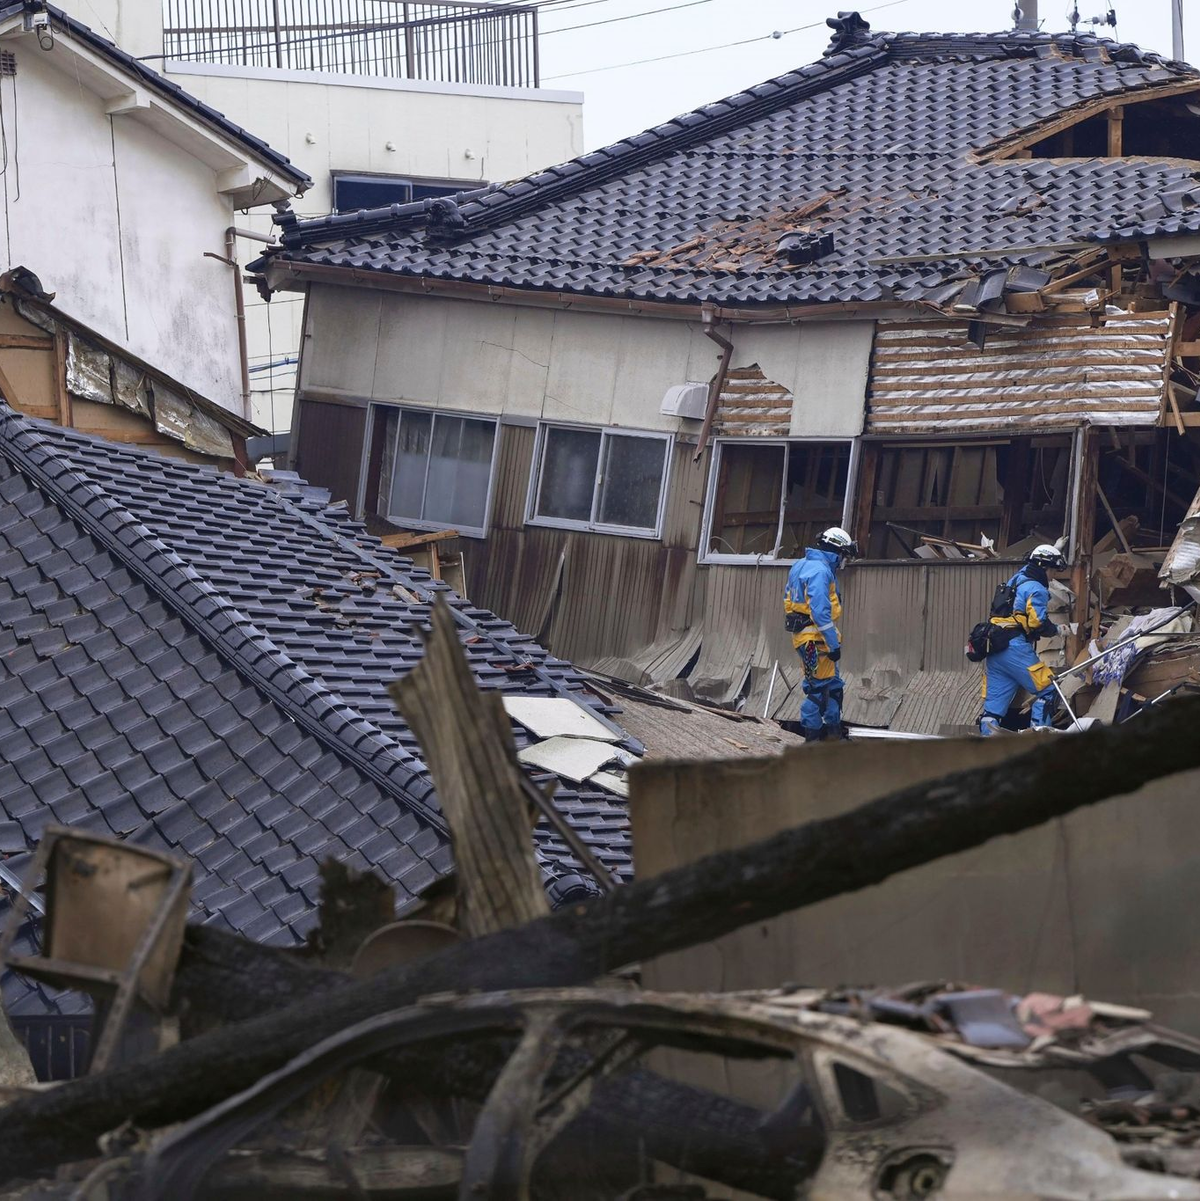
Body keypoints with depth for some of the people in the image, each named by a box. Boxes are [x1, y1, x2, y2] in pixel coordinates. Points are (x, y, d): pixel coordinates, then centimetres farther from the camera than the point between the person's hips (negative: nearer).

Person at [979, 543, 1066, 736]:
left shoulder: (1015, 581, 22)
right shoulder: (1036, 589, -6)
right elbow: (1038, 622, -13)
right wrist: (1056, 630, 3)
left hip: (995, 648, 9)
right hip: (1015, 648, -9)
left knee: (994, 701, 6)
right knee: (1046, 689, -2)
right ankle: (1039, 733, -10)